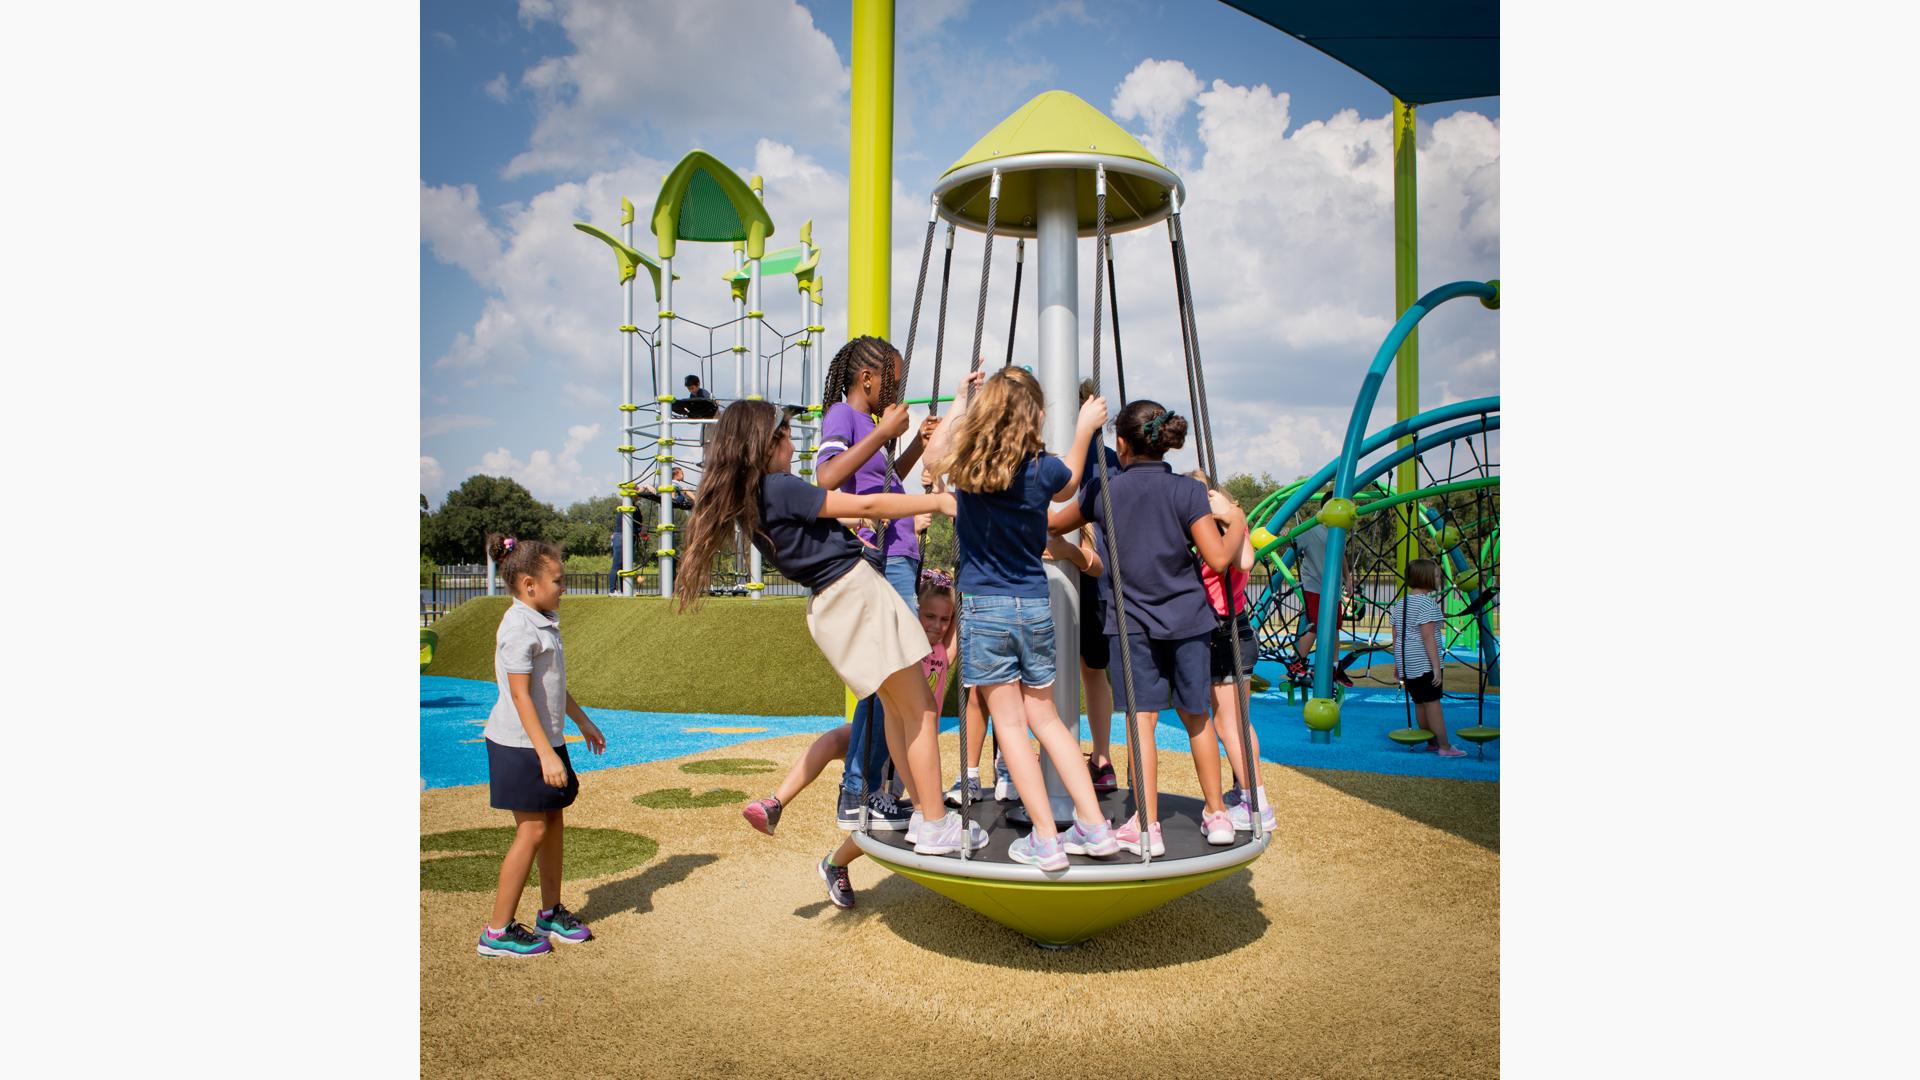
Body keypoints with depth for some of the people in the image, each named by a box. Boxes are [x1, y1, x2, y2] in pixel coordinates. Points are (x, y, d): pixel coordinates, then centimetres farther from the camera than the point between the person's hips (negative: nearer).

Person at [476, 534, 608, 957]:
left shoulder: (543, 624, 11)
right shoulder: (519, 628, -19)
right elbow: (520, 695, -23)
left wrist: (583, 722, 30)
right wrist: (546, 754, -26)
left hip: (547, 741, 9)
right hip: (522, 746, -9)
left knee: (554, 823, 14)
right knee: (532, 830, -5)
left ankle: (551, 913, 28)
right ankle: (498, 931, 5)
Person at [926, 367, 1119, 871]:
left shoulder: (963, 465, -5)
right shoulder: (1042, 470, -5)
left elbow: (935, 452, 21)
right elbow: (1068, 482, 21)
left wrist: (960, 400, 29)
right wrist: (1085, 429, 29)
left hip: (983, 608, -2)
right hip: (1035, 607, 2)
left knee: (1009, 724, 3)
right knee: (1045, 717, 16)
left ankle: (1044, 841, 3)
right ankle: (1094, 827, 16)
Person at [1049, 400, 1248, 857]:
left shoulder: (1104, 491, -2)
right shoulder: (1188, 491, -5)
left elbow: (1053, 523, 14)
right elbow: (1218, 559, -12)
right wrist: (1237, 522, 6)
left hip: (1132, 622, -1)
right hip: (1186, 618, 1)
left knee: (1142, 717, -1)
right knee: (1196, 715, 13)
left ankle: (1146, 827, -2)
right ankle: (1217, 814, 24)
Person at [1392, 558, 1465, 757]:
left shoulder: (1400, 603, 12)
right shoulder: (1427, 603, -13)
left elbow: (1396, 637, 15)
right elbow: (1428, 638, -17)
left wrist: (1397, 664, 21)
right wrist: (1436, 667, -16)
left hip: (1406, 664, 8)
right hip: (1424, 664, -8)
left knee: (1419, 703, 13)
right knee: (1432, 703, -4)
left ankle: (1433, 743, 23)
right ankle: (1445, 747, 0)